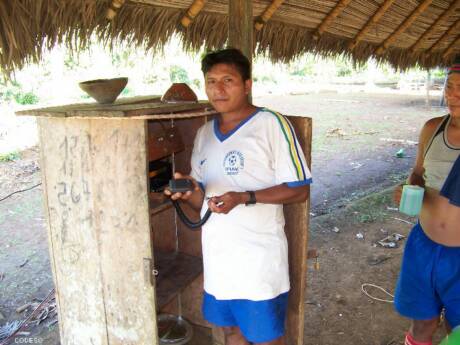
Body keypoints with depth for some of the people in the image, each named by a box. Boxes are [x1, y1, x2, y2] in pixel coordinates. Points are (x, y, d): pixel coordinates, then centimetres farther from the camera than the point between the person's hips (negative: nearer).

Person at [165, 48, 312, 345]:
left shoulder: (272, 125, -11)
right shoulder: (205, 133, 9)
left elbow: (299, 190, -12)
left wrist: (245, 198, -24)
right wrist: (189, 193, -10)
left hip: (259, 258, -6)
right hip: (217, 254, 6)